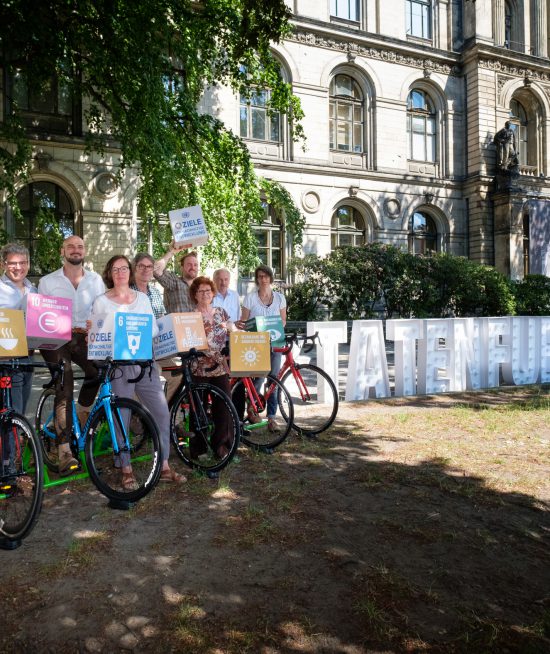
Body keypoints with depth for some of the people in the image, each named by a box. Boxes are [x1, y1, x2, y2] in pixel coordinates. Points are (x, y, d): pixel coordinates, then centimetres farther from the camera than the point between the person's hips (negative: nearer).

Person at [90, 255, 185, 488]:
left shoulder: (143, 298, 13)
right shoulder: (101, 302, 4)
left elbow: (154, 328, 11)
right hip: (118, 365, -3)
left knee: (162, 413, 0)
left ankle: (164, 467, 14)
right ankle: (126, 470, 18)